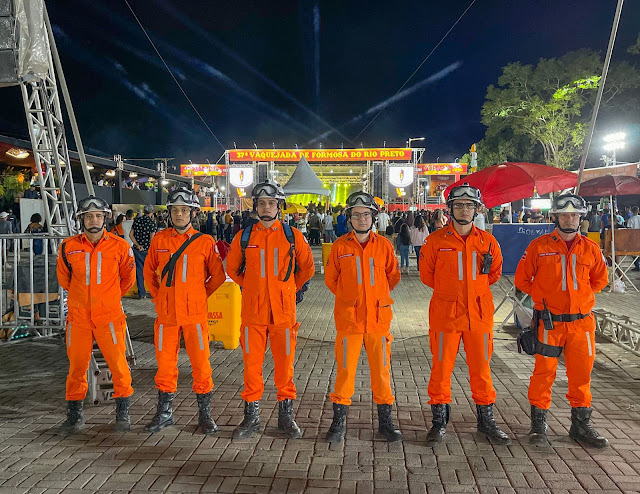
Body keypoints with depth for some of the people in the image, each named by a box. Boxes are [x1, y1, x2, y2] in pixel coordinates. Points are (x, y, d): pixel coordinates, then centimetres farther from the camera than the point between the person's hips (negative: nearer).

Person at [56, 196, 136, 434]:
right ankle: (74, 415, 25)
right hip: (78, 317, 2)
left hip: (109, 316, -2)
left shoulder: (119, 246, -3)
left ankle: (123, 413, 16)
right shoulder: (68, 246, 2)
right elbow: (63, 278, 18)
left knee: (118, 365, 0)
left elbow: (128, 277, 12)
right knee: (77, 366, 9)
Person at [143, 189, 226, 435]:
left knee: (201, 363, 2)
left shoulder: (205, 242, -2)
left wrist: (200, 295, 6)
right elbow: (149, 271, 18)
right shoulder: (159, 239, 5)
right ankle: (164, 413, 25)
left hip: (195, 313, -2)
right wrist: (158, 295, 12)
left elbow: (218, 275, 6)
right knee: (165, 363, 9)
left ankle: (205, 414, 17)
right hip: (166, 313, 2)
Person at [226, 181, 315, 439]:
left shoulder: (293, 236, 1)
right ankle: (251, 417, 20)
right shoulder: (244, 237, 4)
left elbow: (307, 269, 14)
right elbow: (232, 269, 18)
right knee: (252, 365, 5)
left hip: (283, 311, -1)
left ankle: (286, 416, 22)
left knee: (285, 365, 6)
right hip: (252, 311, 1)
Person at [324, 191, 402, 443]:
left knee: (381, 369, 8)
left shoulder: (384, 245, 3)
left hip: (379, 317, 1)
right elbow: (330, 279, 9)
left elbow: (393, 276, 14)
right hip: (348, 318, -1)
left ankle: (385, 420, 22)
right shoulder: (340, 246, 1)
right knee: (345, 369, 2)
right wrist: (349, 298, 9)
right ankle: (339, 421, 16)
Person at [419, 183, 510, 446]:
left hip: (479, 314, 2)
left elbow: (495, 273, 19)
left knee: (481, 368, 10)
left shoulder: (487, 241, 5)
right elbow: (426, 274, 7)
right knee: (441, 367, 2)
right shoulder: (436, 240, -2)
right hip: (445, 314, -2)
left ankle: (486, 421, 26)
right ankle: (439, 421, 16)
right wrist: (449, 290, 9)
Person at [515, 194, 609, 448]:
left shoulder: (590, 248, 5)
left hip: (581, 321, 3)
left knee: (581, 374, 10)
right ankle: (539, 424, 15)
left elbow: (600, 280, 19)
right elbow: (522, 279, 4)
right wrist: (543, 298, 1)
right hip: (549, 322, -3)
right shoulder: (539, 246, -3)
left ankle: (581, 425, 25)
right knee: (544, 373, 2)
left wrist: (579, 296, 10)